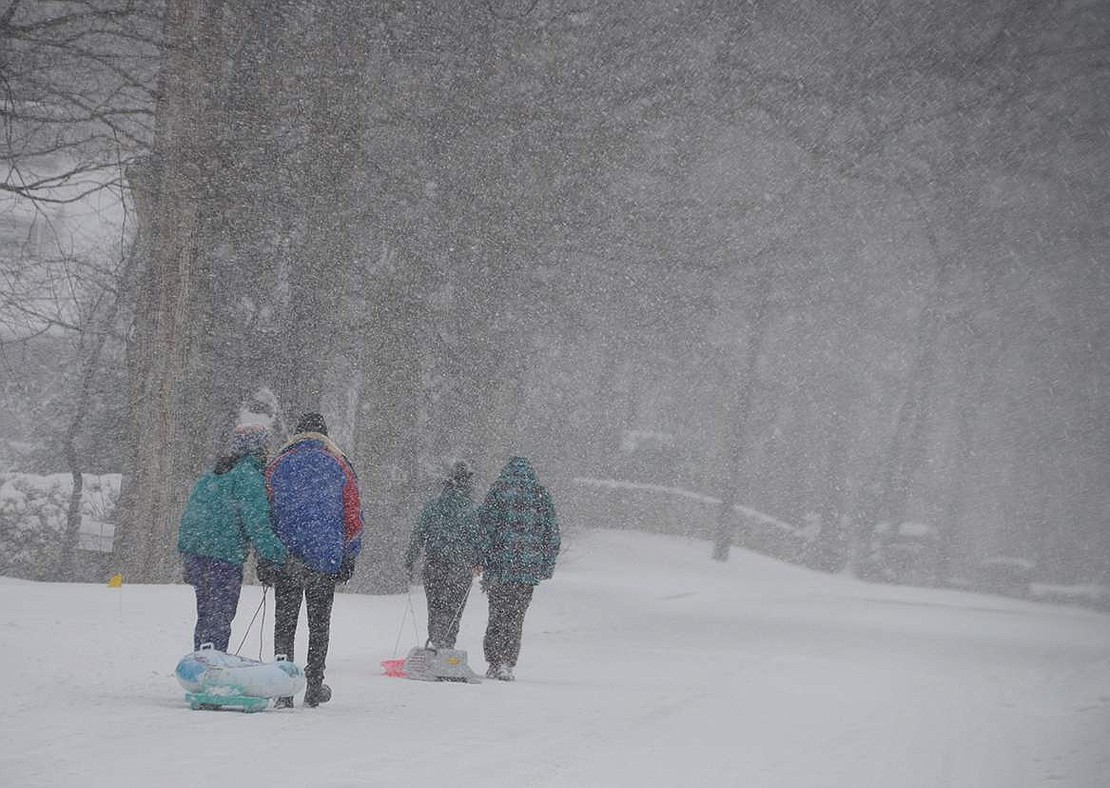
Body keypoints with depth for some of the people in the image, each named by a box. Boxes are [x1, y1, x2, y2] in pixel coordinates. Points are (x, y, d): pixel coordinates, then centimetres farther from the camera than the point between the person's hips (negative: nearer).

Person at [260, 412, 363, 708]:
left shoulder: (278, 465, 4)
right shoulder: (338, 466, 3)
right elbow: (354, 516, 2)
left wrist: (263, 558, 9)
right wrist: (350, 556, 9)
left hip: (285, 559, 0)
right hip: (326, 559, 0)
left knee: (285, 624, 6)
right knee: (319, 623, 12)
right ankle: (314, 688, 13)